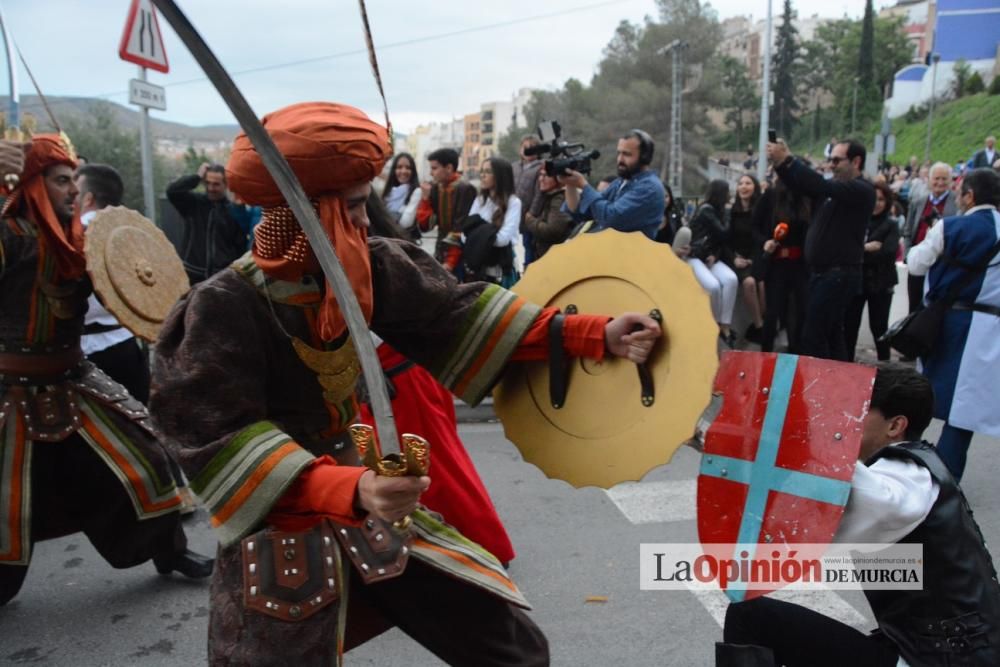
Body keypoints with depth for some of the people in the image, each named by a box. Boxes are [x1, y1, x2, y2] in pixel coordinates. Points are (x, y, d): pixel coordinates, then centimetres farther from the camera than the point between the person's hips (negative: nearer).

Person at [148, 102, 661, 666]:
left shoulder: (366, 270, -6)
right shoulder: (223, 310, -21)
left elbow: (459, 316, -4)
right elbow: (224, 448, -24)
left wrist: (595, 335, -7)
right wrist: (348, 491, -39)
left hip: (375, 519, 6)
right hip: (278, 543, -5)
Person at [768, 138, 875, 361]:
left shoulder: (863, 190, -11)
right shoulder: (835, 185, 14)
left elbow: (823, 187, -25)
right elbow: (801, 186, 6)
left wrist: (787, 160, -27)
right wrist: (780, 163, -12)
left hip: (839, 274, -9)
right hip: (823, 271, 9)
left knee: (813, 335, -12)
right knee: (831, 334, 14)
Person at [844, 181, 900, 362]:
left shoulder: (891, 224, 1)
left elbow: (889, 251, -13)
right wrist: (867, 248, -15)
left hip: (880, 282, -1)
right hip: (855, 280, 2)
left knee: (878, 326, 6)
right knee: (849, 324, 3)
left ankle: (885, 363, 18)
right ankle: (846, 362, 14)